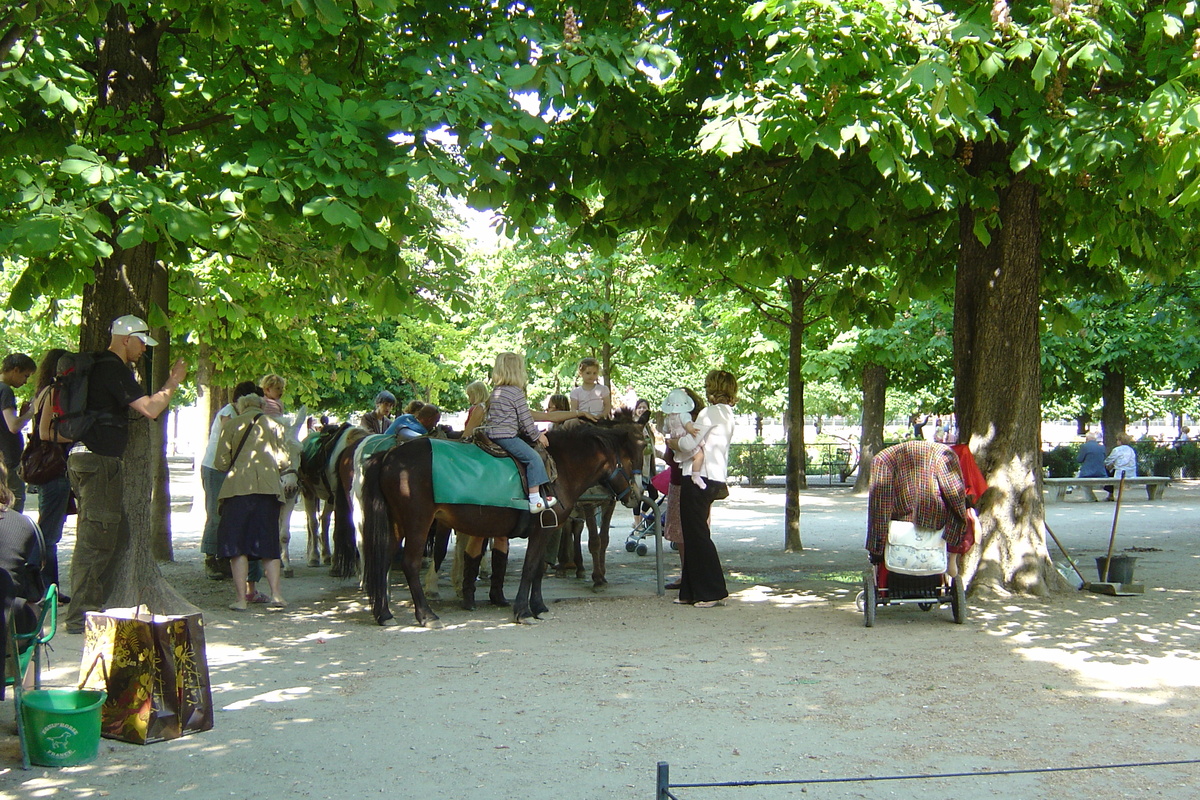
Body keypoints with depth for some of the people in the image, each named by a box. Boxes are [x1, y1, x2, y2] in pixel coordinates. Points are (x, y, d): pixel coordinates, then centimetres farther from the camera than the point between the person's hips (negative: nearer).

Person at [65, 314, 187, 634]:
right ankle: (81, 615, -6)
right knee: (96, 538, -8)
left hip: (95, 460, 11)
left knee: (117, 533, 15)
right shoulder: (114, 369, -13)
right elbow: (150, 409, -20)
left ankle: (92, 605, 19)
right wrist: (173, 382, -6)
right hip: (98, 462, -11)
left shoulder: (103, 366, 19)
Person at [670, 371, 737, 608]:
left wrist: (670, 443, 2)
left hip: (700, 478, -9)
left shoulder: (711, 412, -12)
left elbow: (688, 444, -15)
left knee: (697, 535, -5)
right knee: (695, 535, 12)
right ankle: (692, 591, 15)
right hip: (715, 478, 9)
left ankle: (713, 592, -3)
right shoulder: (727, 414, 17)